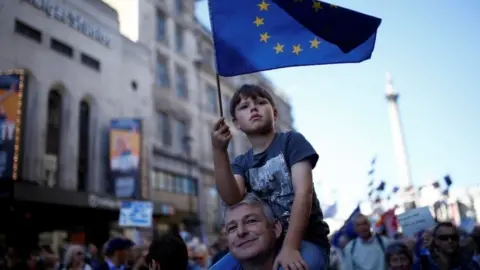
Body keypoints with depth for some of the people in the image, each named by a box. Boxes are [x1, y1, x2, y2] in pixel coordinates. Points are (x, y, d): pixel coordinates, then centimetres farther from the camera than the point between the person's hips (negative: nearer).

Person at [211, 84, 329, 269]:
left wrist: (290, 246, -24)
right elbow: (232, 199, -10)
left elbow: (304, 193, -14)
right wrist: (219, 151, -20)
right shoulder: (241, 163, 10)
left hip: (306, 239, -5)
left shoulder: (291, 141, -3)